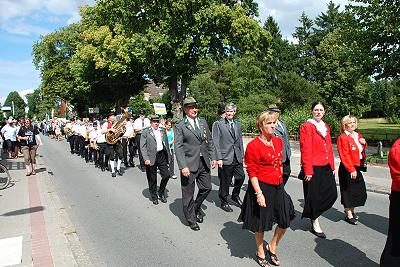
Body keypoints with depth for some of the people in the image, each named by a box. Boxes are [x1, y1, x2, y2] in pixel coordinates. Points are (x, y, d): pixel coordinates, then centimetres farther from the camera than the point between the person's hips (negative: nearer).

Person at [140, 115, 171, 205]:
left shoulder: (163, 130, 11)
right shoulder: (145, 132, -4)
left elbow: (166, 143, 16)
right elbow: (143, 146, -9)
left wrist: (168, 155, 11)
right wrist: (146, 159, -18)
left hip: (162, 155, 4)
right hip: (151, 157, -4)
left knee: (166, 175, 3)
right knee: (152, 179, 7)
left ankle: (161, 193, 27)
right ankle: (154, 196, 26)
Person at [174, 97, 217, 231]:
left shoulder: (203, 122, 10)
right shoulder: (180, 126, -7)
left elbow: (210, 141, 15)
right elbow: (178, 148, -12)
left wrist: (213, 157, 7)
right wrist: (183, 166, -20)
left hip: (204, 162, 5)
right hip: (189, 164, -5)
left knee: (206, 188, 13)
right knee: (188, 194, 6)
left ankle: (196, 208, 40)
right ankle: (191, 219, 25)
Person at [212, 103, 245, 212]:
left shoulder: (238, 124, 13)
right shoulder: (218, 124, -6)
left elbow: (240, 141, 17)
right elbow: (215, 143, -9)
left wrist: (242, 155, 10)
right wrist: (219, 158, -15)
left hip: (237, 158, 5)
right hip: (225, 158, -5)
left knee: (241, 177, 9)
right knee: (225, 182, 5)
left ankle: (235, 196, 34)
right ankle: (224, 202, 24)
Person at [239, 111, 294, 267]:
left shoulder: (278, 141, 5)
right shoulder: (254, 145, -17)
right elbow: (252, 172, -16)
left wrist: (280, 182, 15)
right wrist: (259, 193, -19)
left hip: (277, 187, 7)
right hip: (262, 187, -7)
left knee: (285, 221, 12)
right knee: (261, 224, 11)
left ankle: (272, 247, 36)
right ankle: (260, 254, 35)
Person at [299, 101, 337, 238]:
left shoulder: (326, 127, 14)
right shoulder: (306, 126, -9)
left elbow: (329, 148, 17)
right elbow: (305, 150, -13)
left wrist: (332, 166, 12)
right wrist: (308, 171, -16)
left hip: (326, 167, 7)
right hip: (313, 168, -7)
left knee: (332, 194, 6)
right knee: (313, 195, 3)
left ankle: (313, 213, 29)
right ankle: (315, 224, 19)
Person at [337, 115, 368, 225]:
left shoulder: (358, 136, 11)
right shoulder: (343, 138, -15)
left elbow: (361, 151, 23)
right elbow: (345, 156, -19)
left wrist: (364, 144, 1)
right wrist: (351, 169, -22)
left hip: (357, 167, 8)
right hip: (347, 169, -8)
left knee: (358, 190, 15)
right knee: (348, 190, 1)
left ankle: (351, 210, 32)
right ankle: (349, 215, 13)